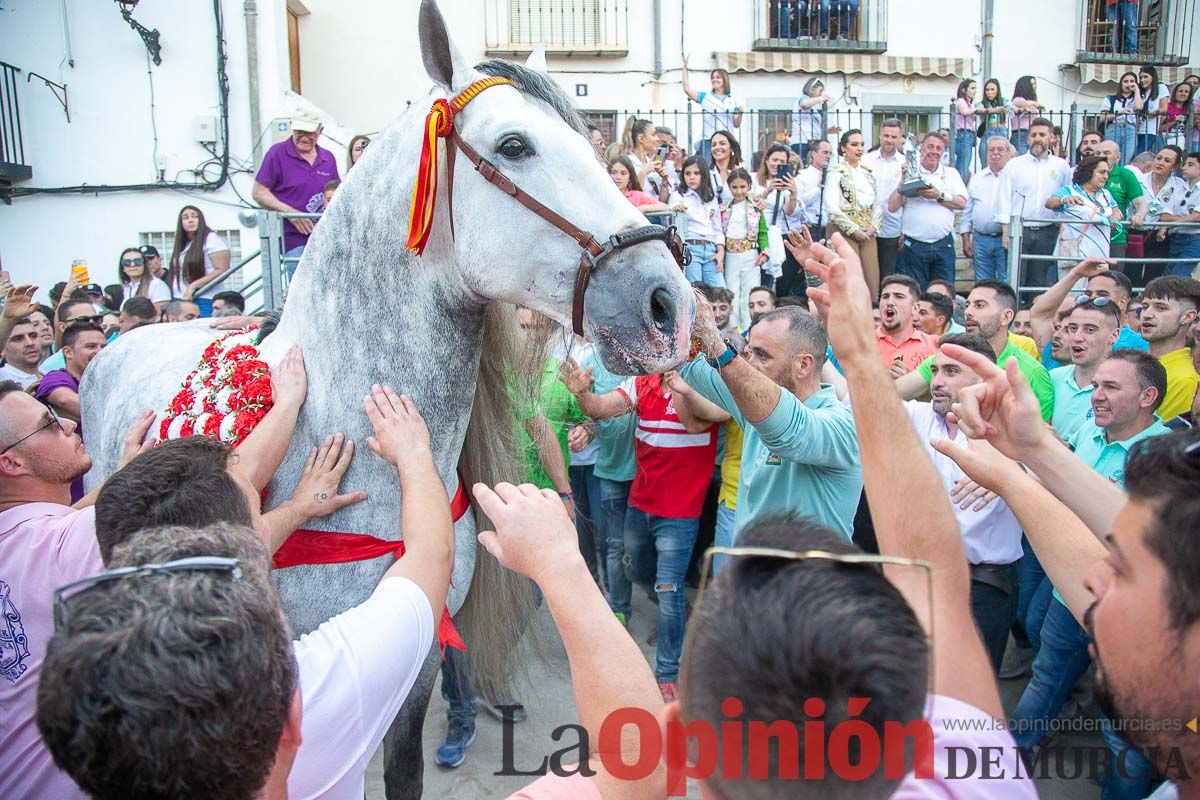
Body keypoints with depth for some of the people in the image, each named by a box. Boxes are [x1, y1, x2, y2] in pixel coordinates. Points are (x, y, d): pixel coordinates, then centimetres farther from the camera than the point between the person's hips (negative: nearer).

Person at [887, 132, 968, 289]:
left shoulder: (951, 174, 12)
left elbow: (962, 203, 0)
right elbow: (892, 207, -2)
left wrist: (939, 196, -13)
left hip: (944, 245, 2)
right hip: (914, 245, -2)